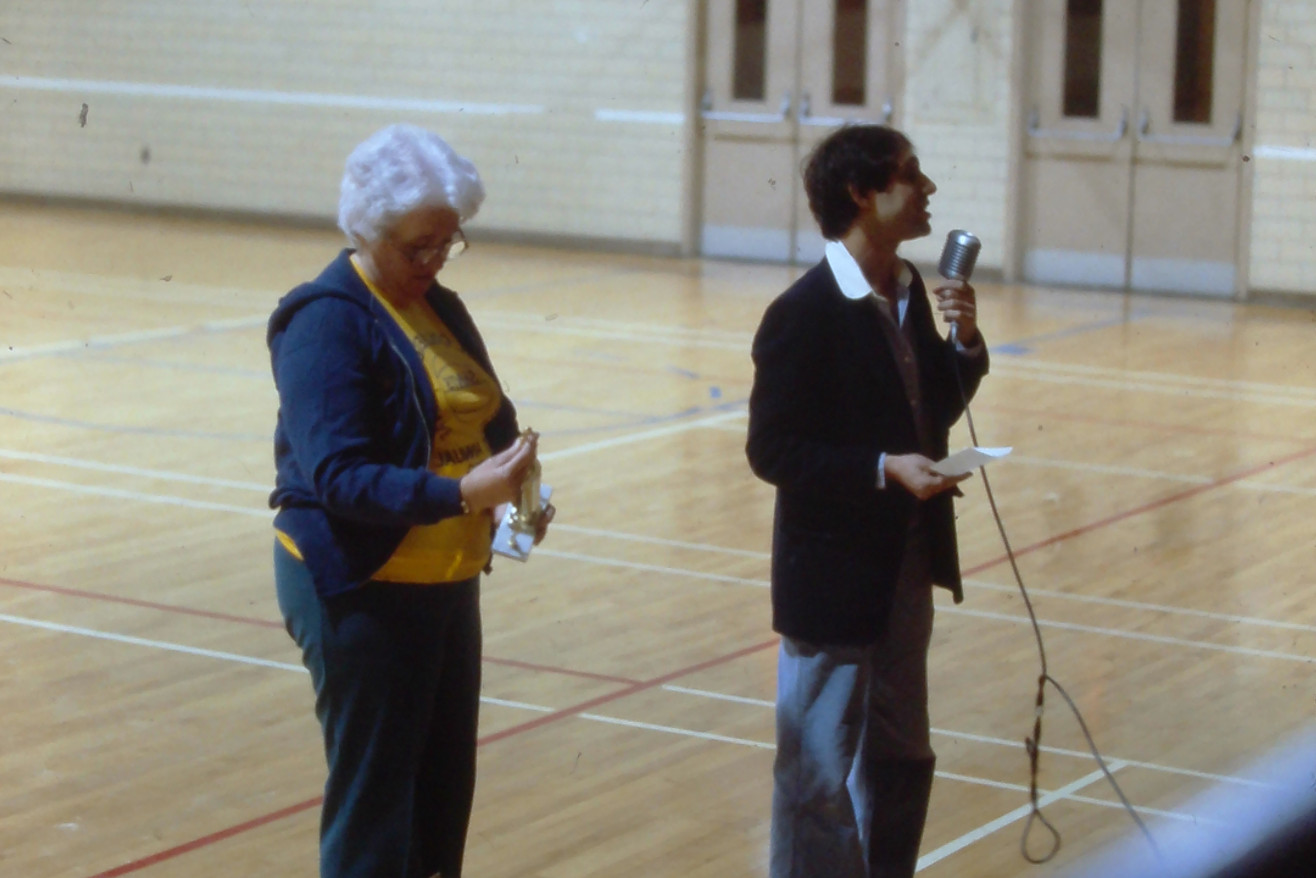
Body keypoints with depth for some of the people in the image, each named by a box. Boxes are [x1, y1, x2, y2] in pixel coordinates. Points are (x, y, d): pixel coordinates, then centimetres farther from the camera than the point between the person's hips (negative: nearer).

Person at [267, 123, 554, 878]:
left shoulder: (441, 309, 10)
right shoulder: (328, 321, -14)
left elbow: (491, 420, 15)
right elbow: (337, 475, -22)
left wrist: (519, 477, -8)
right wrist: (461, 494, -33)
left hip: (447, 583, 8)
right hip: (359, 590, -8)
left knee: (445, 789, 12)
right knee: (372, 797, -3)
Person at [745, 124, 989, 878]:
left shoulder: (910, 291, 6)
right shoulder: (804, 314, -18)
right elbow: (773, 450, -18)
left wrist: (965, 341, -3)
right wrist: (884, 468, -25)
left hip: (905, 569, 8)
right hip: (834, 577, -8)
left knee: (900, 760, 20)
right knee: (820, 774, 4)